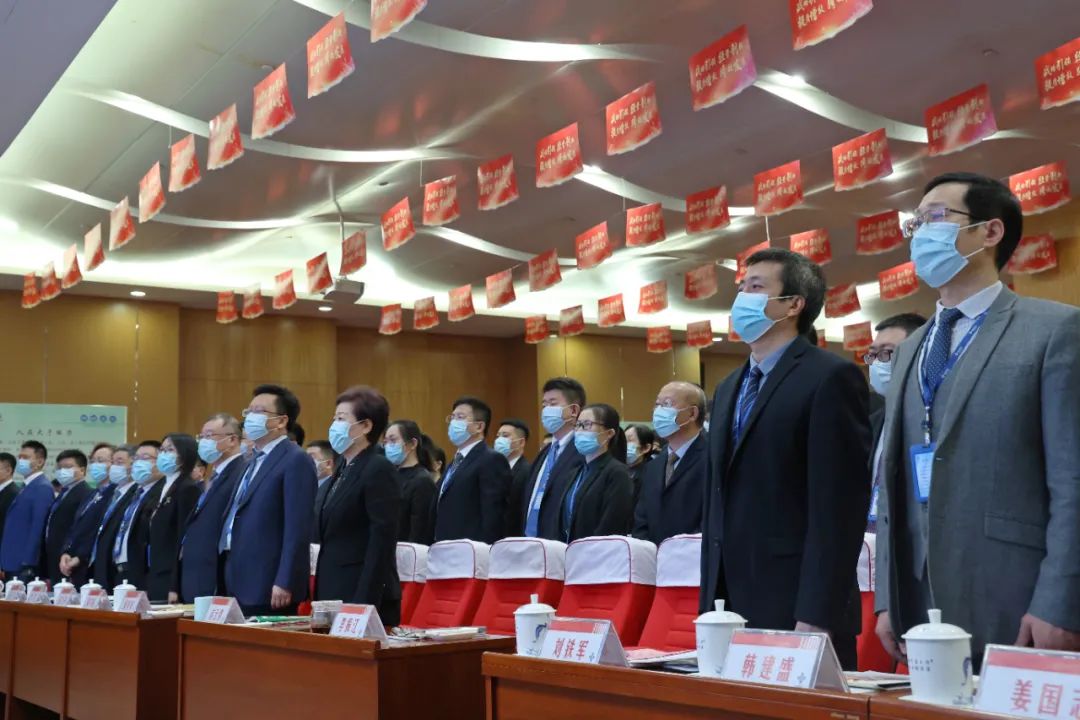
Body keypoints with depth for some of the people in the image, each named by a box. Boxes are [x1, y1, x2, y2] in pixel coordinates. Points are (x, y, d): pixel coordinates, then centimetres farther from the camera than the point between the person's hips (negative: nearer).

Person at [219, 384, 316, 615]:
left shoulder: (296, 461, -10)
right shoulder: (254, 461, 19)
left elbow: (297, 527, -17)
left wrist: (284, 583, -21)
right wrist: (228, 584, 17)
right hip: (241, 586, 8)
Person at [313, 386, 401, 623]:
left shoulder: (379, 470, -12)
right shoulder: (344, 469, 15)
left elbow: (382, 542, -17)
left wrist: (364, 603, -21)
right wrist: (321, 598, 14)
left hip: (363, 598, -8)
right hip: (334, 596, 8)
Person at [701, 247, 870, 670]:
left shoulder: (831, 378, -8)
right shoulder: (729, 389, 18)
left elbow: (838, 509, -14)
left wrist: (816, 617, -18)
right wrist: (709, 604, 14)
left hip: (796, 610, -7)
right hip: (731, 605, 7)